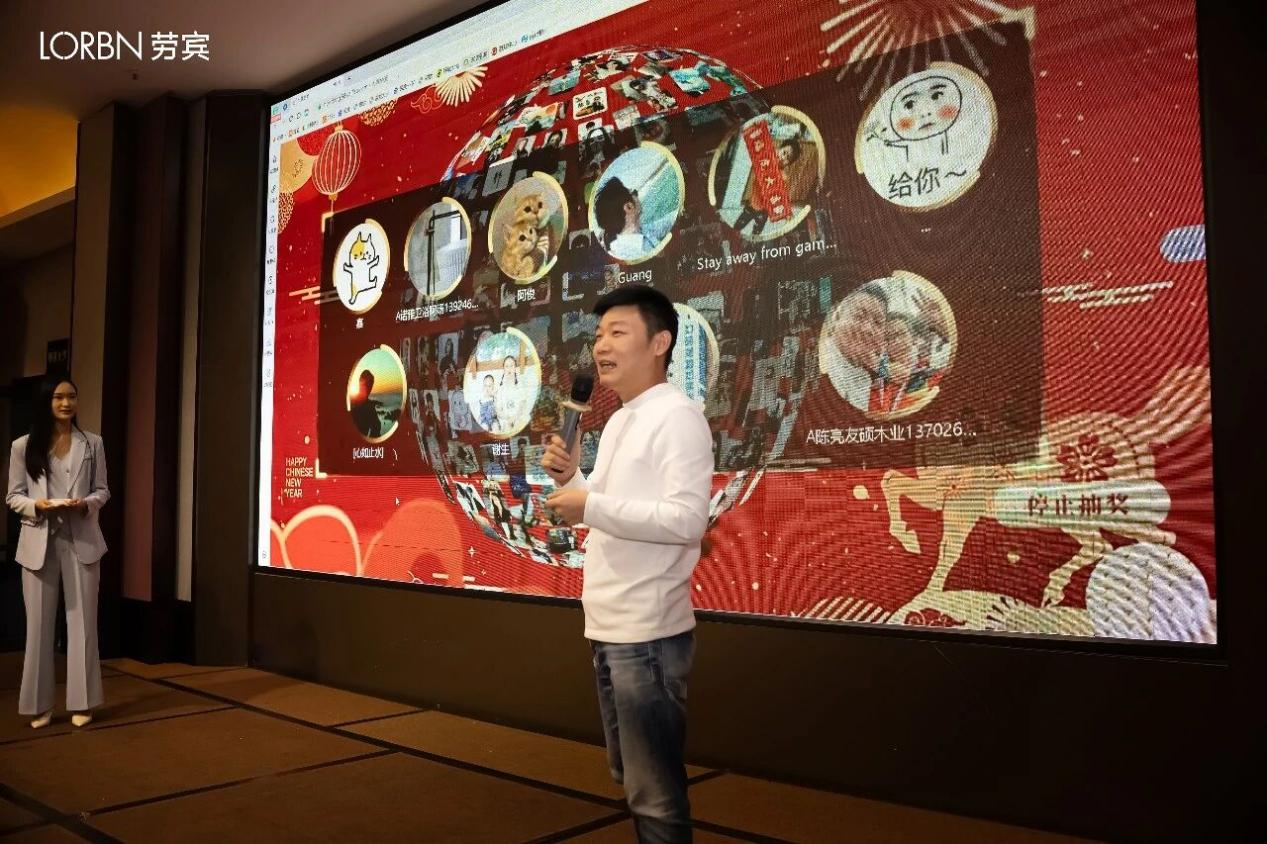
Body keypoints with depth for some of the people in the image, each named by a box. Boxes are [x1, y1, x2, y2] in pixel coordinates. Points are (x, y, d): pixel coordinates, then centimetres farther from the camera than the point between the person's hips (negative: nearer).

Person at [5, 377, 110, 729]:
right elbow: (13, 496, 5)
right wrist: (36, 505, -16)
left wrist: (86, 504, -14)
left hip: (81, 540, 0)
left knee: (82, 621, 3)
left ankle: (81, 702, 11)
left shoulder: (93, 444, 7)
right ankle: (40, 704, 14)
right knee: (39, 623, 5)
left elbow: (103, 490, 7)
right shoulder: (24, 446, 4)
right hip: (39, 541, 0)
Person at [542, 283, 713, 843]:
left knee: (655, 790, 2)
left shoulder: (677, 417, -12)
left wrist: (591, 507, -19)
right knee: (631, 776, 21)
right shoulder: (617, 422, 14)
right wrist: (571, 479, 4)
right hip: (607, 626, 9)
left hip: (647, 630, -9)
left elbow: (687, 521, -22)